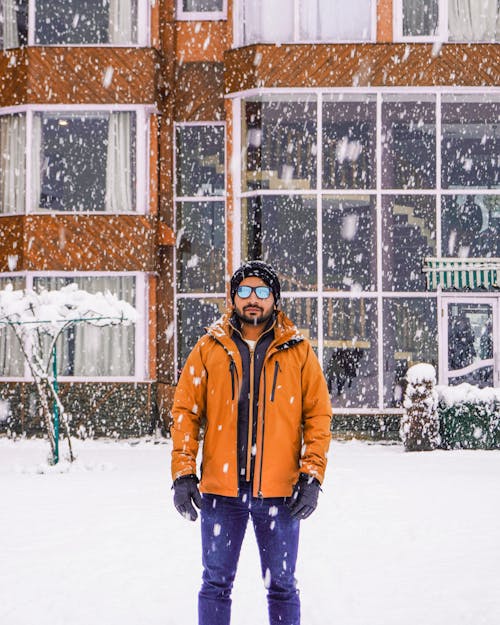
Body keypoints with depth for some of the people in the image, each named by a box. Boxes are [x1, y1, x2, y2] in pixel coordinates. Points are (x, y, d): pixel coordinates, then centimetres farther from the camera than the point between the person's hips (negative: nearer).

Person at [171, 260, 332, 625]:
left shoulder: (298, 351, 5)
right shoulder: (209, 349, 6)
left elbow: (319, 415, 4)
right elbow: (185, 412, 6)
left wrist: (312, 477, -5)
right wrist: (183, 474, -2)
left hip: (279, 491, 0)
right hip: (220, 489, 1)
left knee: (281, 586, 8)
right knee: (216, 584, 6)